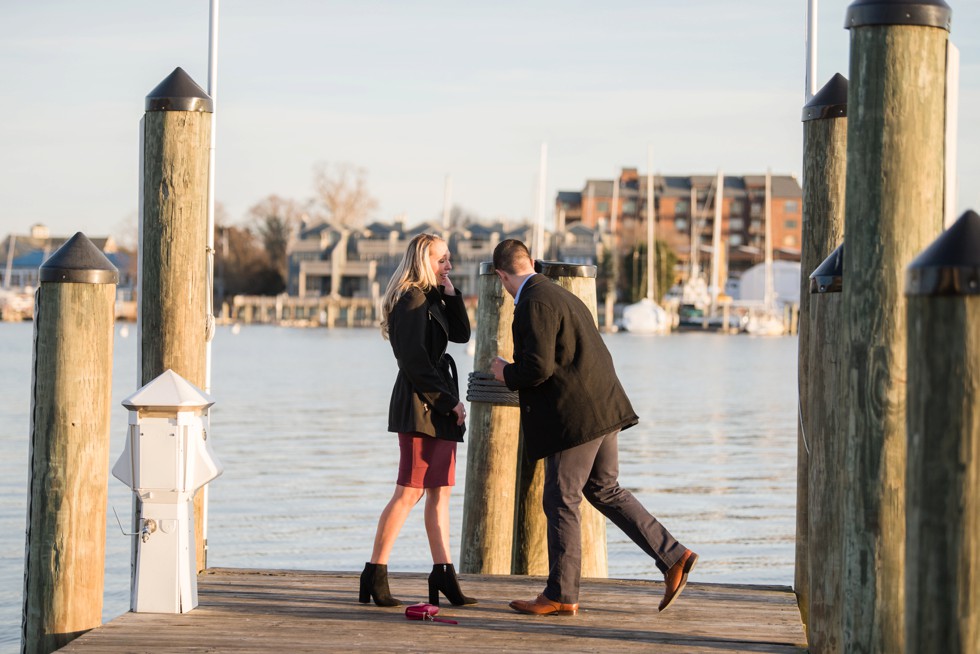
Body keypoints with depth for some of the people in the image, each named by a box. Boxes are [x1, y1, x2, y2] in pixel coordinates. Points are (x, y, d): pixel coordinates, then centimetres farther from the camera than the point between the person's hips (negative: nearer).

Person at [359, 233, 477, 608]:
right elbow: (415, 360, -17)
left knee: (439, 491, 7)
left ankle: (443, 574, 9)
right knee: (410, 491, -10)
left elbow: (461, 334, 13)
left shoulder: (432, 299, 18)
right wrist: (448, 401, -14)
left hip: (438, 408, 10)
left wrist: (450, 293, 4)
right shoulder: (411, 300, -11)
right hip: (419, 406, -10)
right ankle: (374, 575, -6)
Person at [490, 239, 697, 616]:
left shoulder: (534, 304, -14)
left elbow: (538, 368, -21)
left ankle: (561, 595, 6)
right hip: (603, 410, 10)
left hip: (574, 416, -10)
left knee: (561, 502, 0)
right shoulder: (561, 295, 17)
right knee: (605, 491, 17)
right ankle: (673, 557, 12)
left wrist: (506, 373, -2)